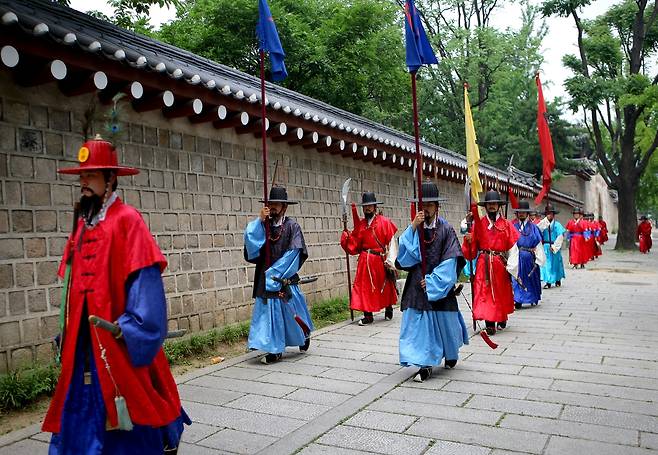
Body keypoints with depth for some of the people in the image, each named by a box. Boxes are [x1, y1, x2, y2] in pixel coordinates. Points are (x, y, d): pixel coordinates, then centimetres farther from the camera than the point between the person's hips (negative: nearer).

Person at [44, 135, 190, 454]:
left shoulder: (127, 219, -11)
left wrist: (128, 329, -20)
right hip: (84, 343, 7)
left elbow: (144, 281, -17)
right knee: (80, 412, 13)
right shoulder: (82, 223, 11)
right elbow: (72, 282, 15)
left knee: (129, 415, 5)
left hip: (119, 343, -7)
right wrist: (67, 332, 14)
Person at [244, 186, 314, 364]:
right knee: (269, 311, 3)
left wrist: (275, 273, -13)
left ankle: (305, 334, 34)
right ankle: (274, 349, 12)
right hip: (266, 278, 3)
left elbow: (295, 253, -10)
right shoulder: (264, 225, 7)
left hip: (285, 279, -3)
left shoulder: (291, 226, -4)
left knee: (289, 311, 6)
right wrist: (259, 220, -12)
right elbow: (251, 239, -6)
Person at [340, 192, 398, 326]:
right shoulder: (360, 224, 7)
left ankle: (389, 310, 35)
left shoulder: (385, 222, -5)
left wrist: (390, 261, -14)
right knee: (364, 286, 0)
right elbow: (355, 245, 6)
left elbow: (391, 243, -9)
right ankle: (368, 315, 10)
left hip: (381, 260, -3)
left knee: (386, 285, 12)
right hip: (365, 261, 3)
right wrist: (347, 238, -13)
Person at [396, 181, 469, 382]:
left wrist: (432, 280, -14)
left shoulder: (446, 229, -5)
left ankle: (451, 354, 39)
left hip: (440, 285, -2)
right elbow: (403, 253, -10)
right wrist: (413, 228, -19)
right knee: (419, 323, -1)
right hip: (417, 284, 2)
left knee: (444, 321, 12)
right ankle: (425, 365, 7)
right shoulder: (413, 229, 2)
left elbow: (450, 261, -8)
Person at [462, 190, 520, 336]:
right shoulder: (479, 224, 4)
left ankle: (502, 318, 35)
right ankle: (490, 323, -2)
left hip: (500, 264, 0)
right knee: (485, 292, -5)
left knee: (502, 292, 12)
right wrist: (468, 240, -19)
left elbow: (513, 247, -2)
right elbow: (473, 246, 3)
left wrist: (510, 266, -10)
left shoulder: (506, 225, 2)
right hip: (484, 264, 0)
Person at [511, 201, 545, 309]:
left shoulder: (533, 227, 4)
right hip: (517, 257, 0)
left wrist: (538, 259, -5)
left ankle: (533, 298, 27)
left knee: (531, 277, 11)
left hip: (529, 257, 0)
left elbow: (538, 243, 1)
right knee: (517, 277, -5)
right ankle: (518, 300, -4)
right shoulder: (513, 226, 5)